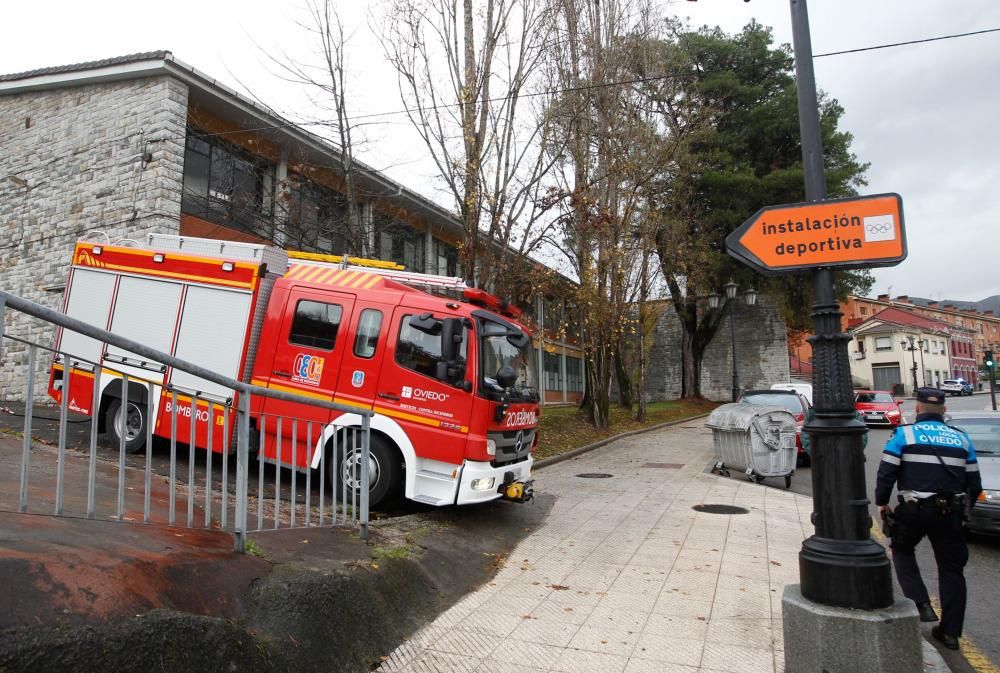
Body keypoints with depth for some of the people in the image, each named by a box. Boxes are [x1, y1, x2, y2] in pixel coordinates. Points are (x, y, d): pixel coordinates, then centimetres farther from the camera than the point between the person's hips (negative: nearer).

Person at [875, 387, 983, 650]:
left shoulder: (904, 434, -3)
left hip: (914, 510, -3)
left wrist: (882, 502, 6)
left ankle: (921, 603, 5)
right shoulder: (961, 438, 9)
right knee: (951, 568, 13)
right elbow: (974, 483, 12)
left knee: (902, 550, 21)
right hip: (950, 512, 3)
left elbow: (886, 473, -8)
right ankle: (950, 631, 17)